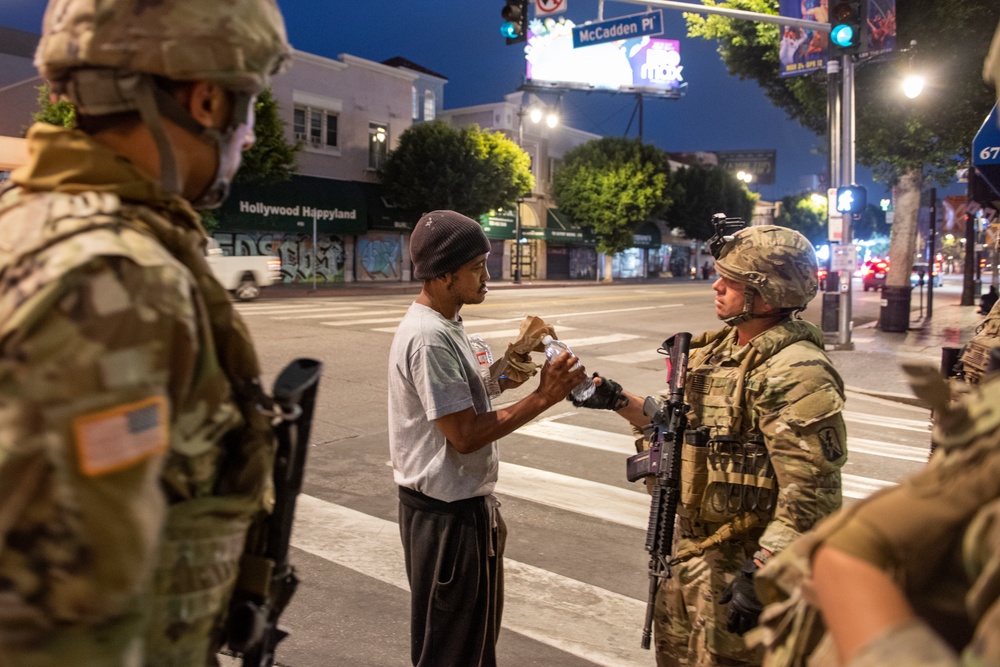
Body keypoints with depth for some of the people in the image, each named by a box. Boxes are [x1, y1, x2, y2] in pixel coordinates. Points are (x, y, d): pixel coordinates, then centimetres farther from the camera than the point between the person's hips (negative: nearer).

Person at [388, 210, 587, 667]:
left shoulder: (444, 325, 8)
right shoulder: (428, 337, -24)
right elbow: (464, 435, -24)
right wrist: (543, 397, -21)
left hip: (465, 501, 10)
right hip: (446, 513, -10)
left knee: (477, 630, 25)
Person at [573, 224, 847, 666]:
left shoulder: (796, 374, -23)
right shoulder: (719, 349, 5)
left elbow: (811, 493, -25)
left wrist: (761, 574, -26)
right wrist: (618, 401, 7)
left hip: (740, 563, -9)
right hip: (688, 547, 9)